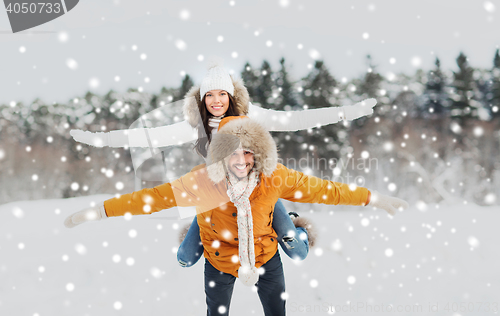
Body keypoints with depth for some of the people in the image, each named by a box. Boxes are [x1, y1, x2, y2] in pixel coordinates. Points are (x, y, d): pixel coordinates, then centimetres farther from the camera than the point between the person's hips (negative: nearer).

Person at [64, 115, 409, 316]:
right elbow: (154, 197, -21)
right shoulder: (203, 181, -26)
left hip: (266, 257, 1)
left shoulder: (276, 178, -24)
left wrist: (375, 198, -11)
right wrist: (99, 211, -21)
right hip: (220, 262, -1)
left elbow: (323, 189, -16)